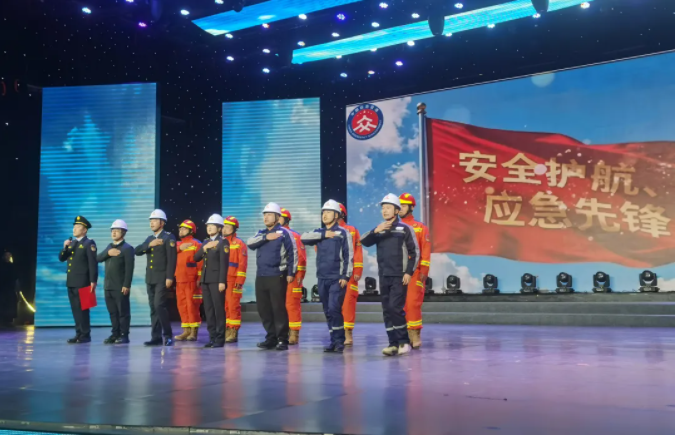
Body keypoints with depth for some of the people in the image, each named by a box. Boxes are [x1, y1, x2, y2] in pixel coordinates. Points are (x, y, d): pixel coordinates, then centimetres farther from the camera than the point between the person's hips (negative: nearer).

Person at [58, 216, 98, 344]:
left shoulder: (89, 243, -7)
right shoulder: (71, 243, 17)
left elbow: (93, 264, -12)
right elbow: (61, 258, 15)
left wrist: (93, 281, -18)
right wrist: (65, 248, -3)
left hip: (82, 282, -7)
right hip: (71, 281, 7)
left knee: (82, 308, -6)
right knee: (75, 309, 9)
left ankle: (85, 335, -1)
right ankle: (79, 334, 15)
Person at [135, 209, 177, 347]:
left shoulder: (169, 237, -5)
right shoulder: (149, 239, 17)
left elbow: (172, 259, -13)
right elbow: (137, 251, 3)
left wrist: (169, 277, -20)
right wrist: (149, 244, -14)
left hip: (162, 278, -7)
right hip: (150, 278, 7)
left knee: (159, 305, -14)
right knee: (153, 308, 6)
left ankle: (168, 335, -4)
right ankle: (156, 337, 10)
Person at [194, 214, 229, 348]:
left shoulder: (223, 242, -4)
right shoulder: (205, 242, 18)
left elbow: (224, 263, -12)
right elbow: (196, 258, 10)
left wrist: (222, 281, -18)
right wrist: (204, 248, -6)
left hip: (216, 280, -7)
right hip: (205, 280, 7)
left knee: (218, 309, -4)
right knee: (208, 309, 7)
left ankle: (220, 338, 0)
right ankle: (212, 337, 12)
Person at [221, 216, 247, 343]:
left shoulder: (239, 244, -1)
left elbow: (242, 263, -8)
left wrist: (240, 280, -15)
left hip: (233, 280, -6)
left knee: (233, 305, -6)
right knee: (223, 305, 7)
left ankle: (234, 332, -1)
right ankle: (226, 331, 14)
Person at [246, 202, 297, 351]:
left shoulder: (284, 233, -1)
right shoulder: (261, 233, 18)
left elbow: (292, 254, -5)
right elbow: (250, 243, -1)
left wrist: (291, 273, -11)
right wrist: (265, 237, -13)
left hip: (277, 276, -6)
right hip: (260, 277, 6)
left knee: (278, 308, -5)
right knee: (263, 309, 8)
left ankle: (282, 340, 2)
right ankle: (271, 338, 19)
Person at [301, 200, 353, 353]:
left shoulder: (343, 233, 1)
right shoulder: (318, 232, 14)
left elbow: (349, 256, -4)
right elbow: (304, 238, -5)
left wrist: (346, 276, -12)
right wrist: (323, 235, -10)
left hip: (337, 279, -5)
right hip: (322, 279, 5)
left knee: (334, 309, -13)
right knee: (328, 311, 8)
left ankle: (339, 341, -4)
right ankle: (334, 341, 16)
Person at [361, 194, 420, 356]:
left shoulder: (405, 228, -1)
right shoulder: (379, 229, 12)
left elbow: (415, 252, -1)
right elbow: (364, 241, -3)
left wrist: (409, 272, -9)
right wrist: (375, 231, -20)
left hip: (399, 276, -5)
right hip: (383, 276, 5)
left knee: (395, 308, -13)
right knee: (387, 311, 5)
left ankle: (404, 342, -1)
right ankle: (393, 343, 10)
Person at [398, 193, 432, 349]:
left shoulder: (420, 228, 4)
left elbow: (426, 251, -1)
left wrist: (424, 271, -9)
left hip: (414, 273, -3)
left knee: (413, 303, -9)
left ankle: (415, 335, 0)